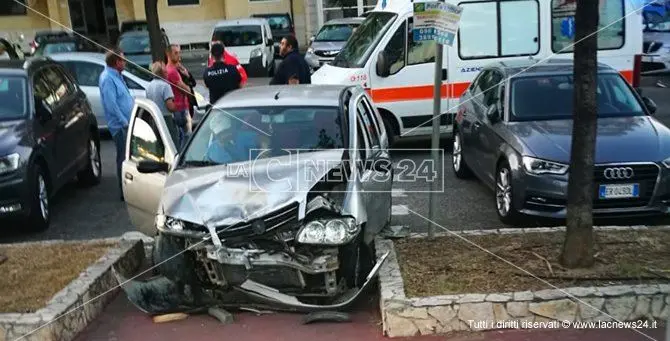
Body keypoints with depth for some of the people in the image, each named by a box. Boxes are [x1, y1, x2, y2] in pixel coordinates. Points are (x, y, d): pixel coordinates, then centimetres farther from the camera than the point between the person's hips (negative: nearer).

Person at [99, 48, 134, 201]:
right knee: (124, 158, -4)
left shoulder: (116, 76, 15)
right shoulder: (107, 78, -16)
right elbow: (111, 105, -22)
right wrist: (125, 122, -19)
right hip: (120, 126, -10)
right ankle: (126, 191, 3)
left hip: (128, 123, 10)